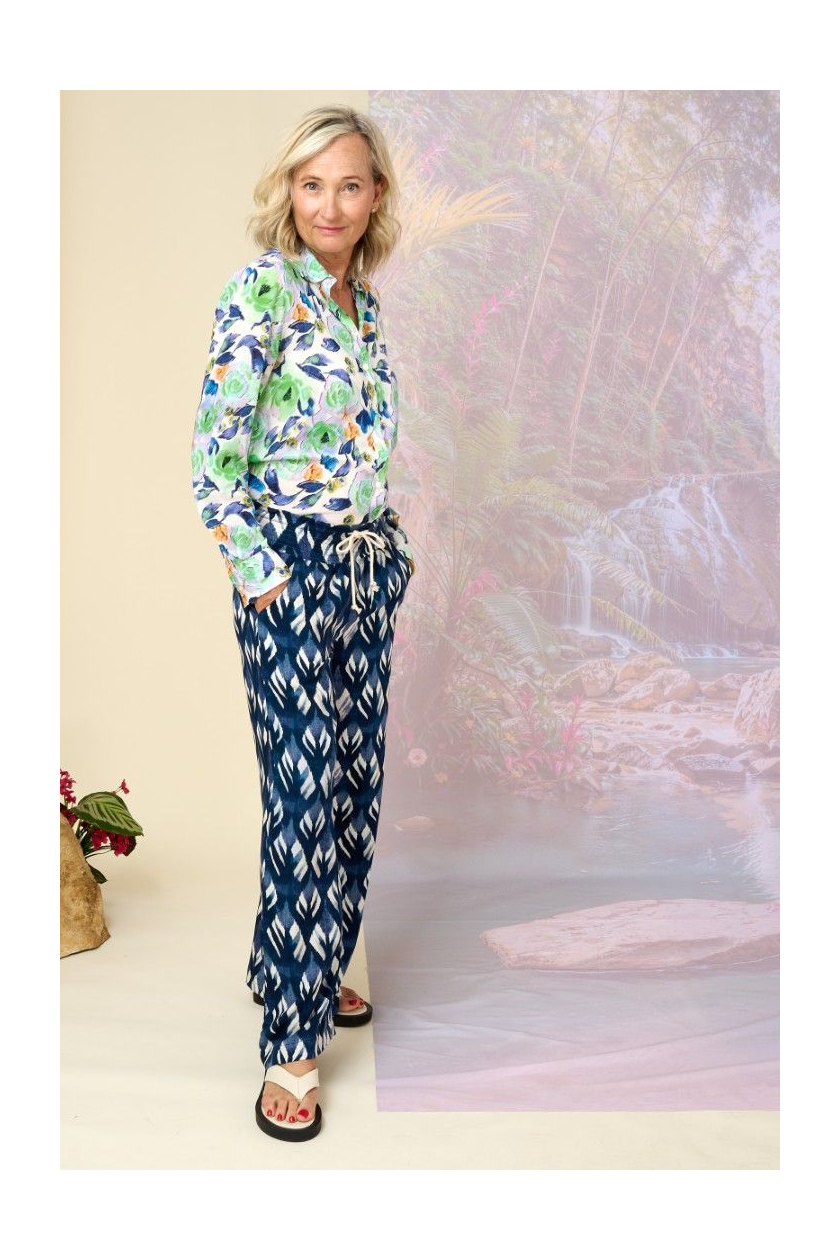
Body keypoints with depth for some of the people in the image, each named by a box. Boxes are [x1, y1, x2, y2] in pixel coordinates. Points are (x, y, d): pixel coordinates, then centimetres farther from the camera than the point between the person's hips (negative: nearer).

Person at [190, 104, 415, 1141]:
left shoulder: (363, 302, 14)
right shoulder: (261, 290, -10)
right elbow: (213, 450, -14)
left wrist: (394, 549, 15)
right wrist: (257, 573, -14)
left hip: (368, 565, 8)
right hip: (290, 568, -8)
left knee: (356, 785, 12)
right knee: (304, 799, -6)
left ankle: (305, 969, 31)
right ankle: (293, 1043, 6)